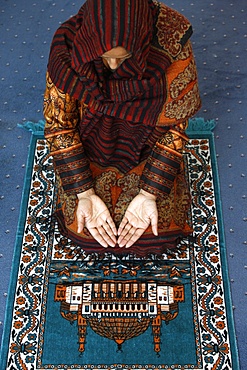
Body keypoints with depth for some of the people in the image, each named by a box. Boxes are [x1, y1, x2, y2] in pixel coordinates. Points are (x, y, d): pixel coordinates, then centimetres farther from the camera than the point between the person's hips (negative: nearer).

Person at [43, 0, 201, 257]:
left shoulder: (172, 45, -27)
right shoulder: (68, 49, -25)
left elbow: (174, 125, -19)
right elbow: (58, 125, -17)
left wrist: (149, 194, -21)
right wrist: (85, 194, -20)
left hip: (146, 152, 0)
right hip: (91, 151, 1)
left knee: (161, 226, -7)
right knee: (80, 225, -7)